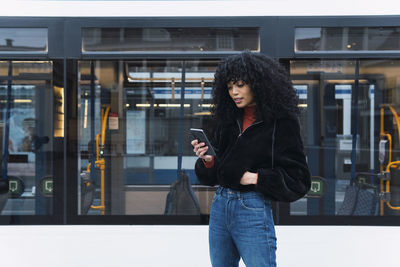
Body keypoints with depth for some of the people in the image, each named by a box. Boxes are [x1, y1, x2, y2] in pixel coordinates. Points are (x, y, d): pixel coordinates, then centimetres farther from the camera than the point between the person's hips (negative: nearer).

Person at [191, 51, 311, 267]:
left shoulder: (282, 123, -7)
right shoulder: (228, 119, 10)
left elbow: (298, 179, -7)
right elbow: (211, 176, 12)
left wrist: (257, 178, -15)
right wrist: (207, 160, -8)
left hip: (253, 209, -6)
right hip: (220, 204, 6)